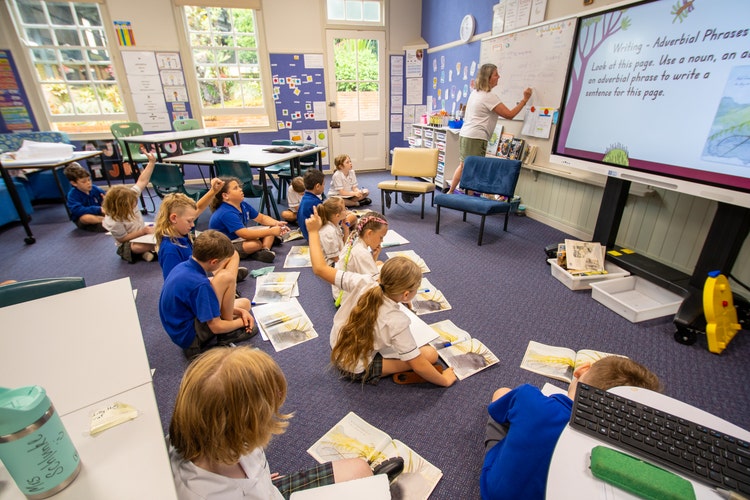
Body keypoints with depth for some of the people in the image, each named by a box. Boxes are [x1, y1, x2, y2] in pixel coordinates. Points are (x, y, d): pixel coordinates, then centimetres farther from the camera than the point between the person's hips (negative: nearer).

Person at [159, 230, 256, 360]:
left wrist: (239, 311, 1)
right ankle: (226, 336, -6)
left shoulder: (183, 266, -2)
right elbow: (216, 327, -22)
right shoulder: (199, 284, -30)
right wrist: (241, 321, -4)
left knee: (245, 303, 16)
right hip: (190, 337, -9)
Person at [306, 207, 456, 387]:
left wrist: (314, 231, -12)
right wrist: (444, 380, -5)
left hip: (335, 352, 5)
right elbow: (419, 366, -22)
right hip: (359, 371, -5)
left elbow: (320, 269, -20)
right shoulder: (397, 321, -32)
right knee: (431, 354, -6)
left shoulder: (363, 282, -26)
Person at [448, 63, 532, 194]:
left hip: (464, 134, 10)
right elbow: (509, 115, -12)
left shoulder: (475, 92, 16)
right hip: (476, 138, -10)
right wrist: (525, 99, -5)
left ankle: (450, 192, 25)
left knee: (463, 166, 18)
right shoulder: (490, 96, -12)